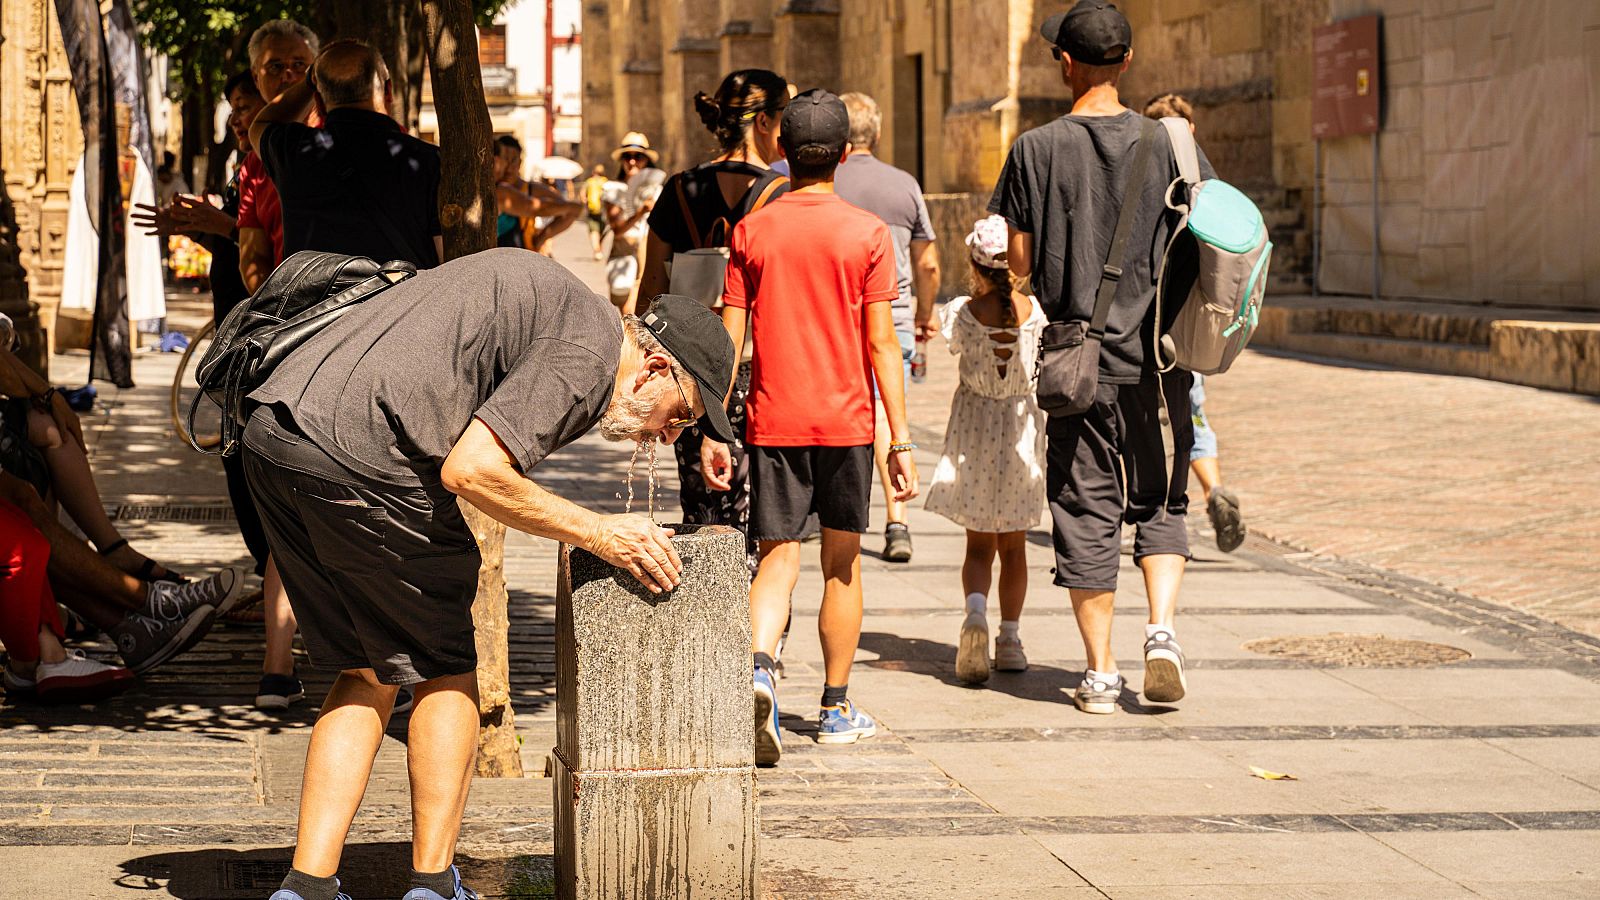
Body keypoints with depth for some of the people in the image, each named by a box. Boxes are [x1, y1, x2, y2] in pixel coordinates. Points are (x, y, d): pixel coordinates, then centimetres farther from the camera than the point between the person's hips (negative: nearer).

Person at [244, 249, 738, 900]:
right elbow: (470, 470, -12)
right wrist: (598, 534, -3)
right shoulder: (590, 347, -4)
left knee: (367, 676, 17)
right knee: (444, 671, 9)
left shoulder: (543, 290, 26)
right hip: (358, 455, -9)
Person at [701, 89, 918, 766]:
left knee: (777, 558, 4)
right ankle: (836, 710, 19)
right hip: (845, 419, -1)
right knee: (841, 564, 11)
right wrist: (901, 441, -3)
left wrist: (712, 432, 4)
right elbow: (881, 345, -6)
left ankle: (759, 666, -24)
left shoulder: (752, 232, 1)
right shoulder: (867, 233, -4)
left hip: (773, 419, 1)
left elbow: (729, 340, 0)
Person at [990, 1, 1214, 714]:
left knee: (1087, 511, 6)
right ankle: (1161, 628, -6)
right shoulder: (1166, 144, -2)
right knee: (1160, 503, 14)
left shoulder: (1037, 150, -6)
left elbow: (1019, 262, -3)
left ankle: (1100, 672, 8)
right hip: (1157, 353, 1)